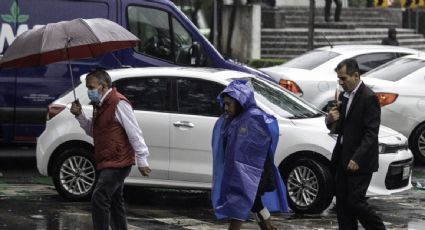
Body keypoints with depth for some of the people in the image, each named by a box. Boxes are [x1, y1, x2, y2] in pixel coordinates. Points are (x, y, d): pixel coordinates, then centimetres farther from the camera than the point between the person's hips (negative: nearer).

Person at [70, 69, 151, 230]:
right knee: (114, 202, 18)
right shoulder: (100, 105, 14)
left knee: (99, 198, -19)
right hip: (107, 163, 10)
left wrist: (142, 160, -19)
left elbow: (134, 132, -17)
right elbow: (92, 131, 19)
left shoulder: (118, 103, -16)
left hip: (117, 162, -10)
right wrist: (79, 115, 4)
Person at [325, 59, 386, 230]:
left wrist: (357, 159, -24)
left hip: (359, 162, -8)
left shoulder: (369, 98, -14)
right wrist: (330, 119, -5)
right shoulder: (343, 96, 12)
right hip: (342, 158, 8)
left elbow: (371, 133, -18)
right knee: (342, 203, 8)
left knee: (355, 201, -9)